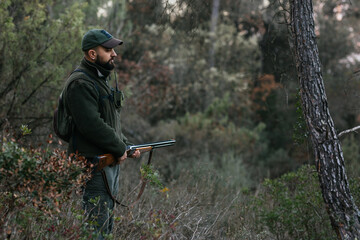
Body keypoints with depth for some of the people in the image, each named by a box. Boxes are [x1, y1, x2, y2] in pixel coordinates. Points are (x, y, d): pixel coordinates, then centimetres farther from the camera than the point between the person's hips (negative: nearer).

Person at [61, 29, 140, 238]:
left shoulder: (102, 79, 17)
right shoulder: (80, 83, -16)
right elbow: (92, 125, -24)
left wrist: (127, 145, 13)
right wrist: (120, 149, -15)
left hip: (110, 162, 10)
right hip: (94, 166, -10)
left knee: (107, 227, 17)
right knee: (96, 229, -8)